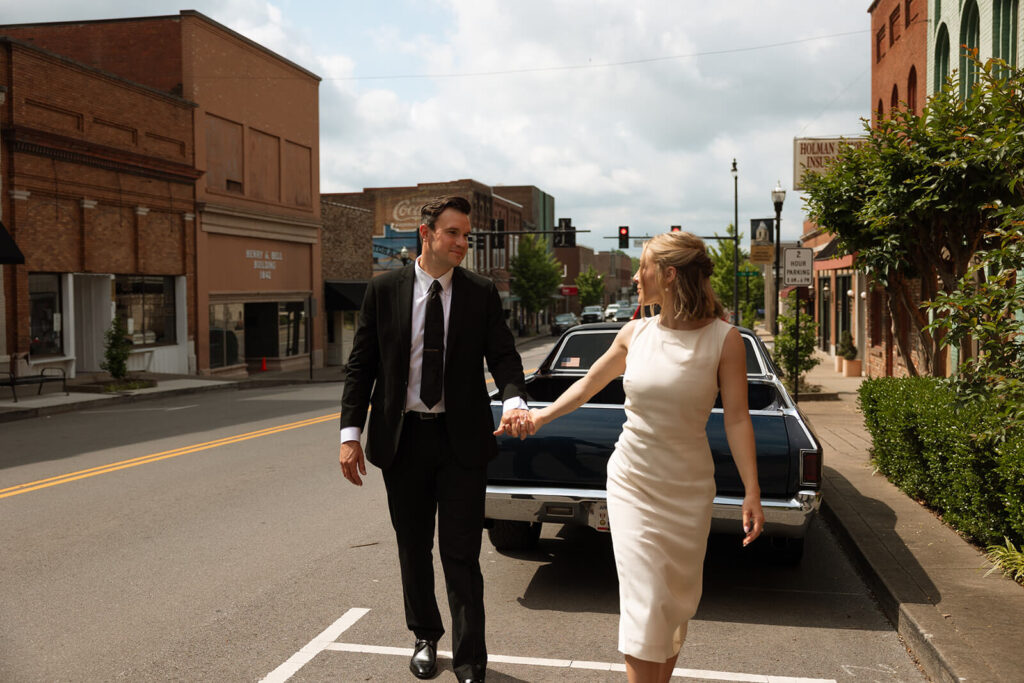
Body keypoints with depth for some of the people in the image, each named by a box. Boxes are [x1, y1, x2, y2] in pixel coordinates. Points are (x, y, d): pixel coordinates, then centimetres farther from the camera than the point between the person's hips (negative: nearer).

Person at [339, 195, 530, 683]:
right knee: (414, 549, 16)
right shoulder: (384, 290, 0)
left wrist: (513, 399, -23)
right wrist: (350, 433, -5)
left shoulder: (482, 293, 0)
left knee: (461, 555, 2)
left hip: (462, 440, -1)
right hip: (402, 438, 1)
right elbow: (361, 364, 1)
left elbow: (502, 355, -1)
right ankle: (425, 637, 38)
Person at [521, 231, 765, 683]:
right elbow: (590, 383, 14)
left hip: (689, 489, -1)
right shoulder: (635, 333, 0)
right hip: (632, 483, 1)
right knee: (643, 602, -2)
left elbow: (737, 419, -10)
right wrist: (543, 415, 8)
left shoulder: (724, 339, -10)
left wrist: (751, 492, -13)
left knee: (678, 599, 11)